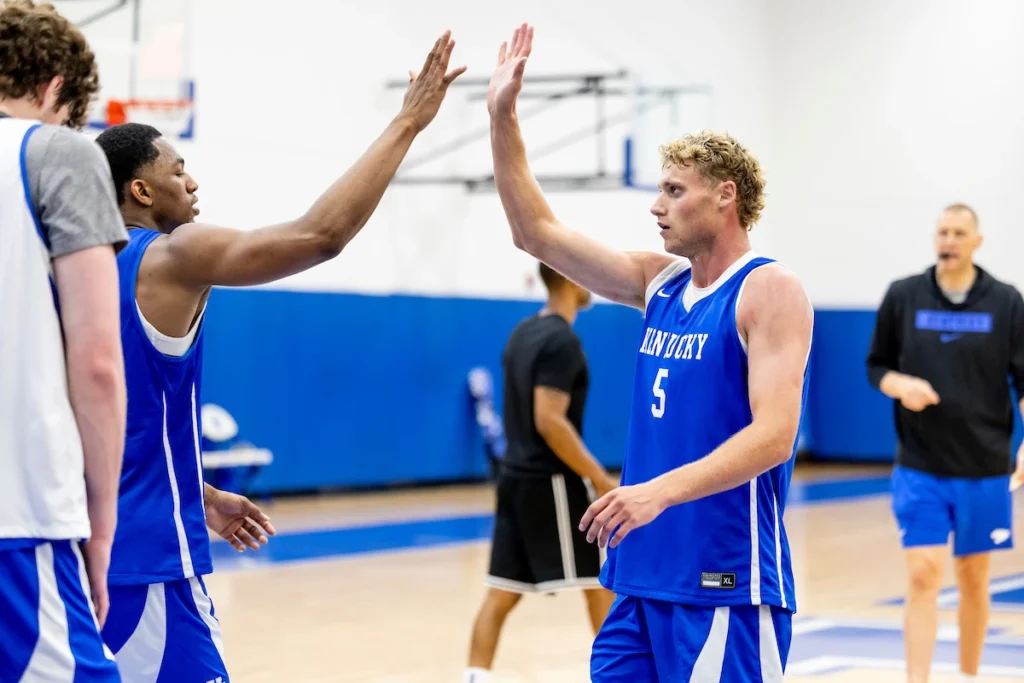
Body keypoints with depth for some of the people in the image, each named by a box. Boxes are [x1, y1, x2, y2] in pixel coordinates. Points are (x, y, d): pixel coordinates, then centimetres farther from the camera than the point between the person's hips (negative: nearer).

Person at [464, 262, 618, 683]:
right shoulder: (563, 340, -15)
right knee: (601, 582, 4)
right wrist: (601, 480, -20)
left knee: (501, 594, 4)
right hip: (550, 482, -9)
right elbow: (549, 421, -23)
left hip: (516, 477, 9)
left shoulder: (522, 333, 13)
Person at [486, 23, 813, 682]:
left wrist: (660, 490, -32)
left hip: (726, 585, -7)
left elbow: (773, 434, -20)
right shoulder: (660, 281, 12)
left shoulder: (770, 291, -9)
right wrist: (503, 118, 8)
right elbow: (537, 231, 15)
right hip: (642, 576, 7)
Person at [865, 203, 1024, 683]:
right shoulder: (902, 296, 0)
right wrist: (901, 386, -13)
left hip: (984, 468, 1)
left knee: (974, 580, 11)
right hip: (919, 467, -1)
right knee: (923, 576, -9)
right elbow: (876, 365, 9)